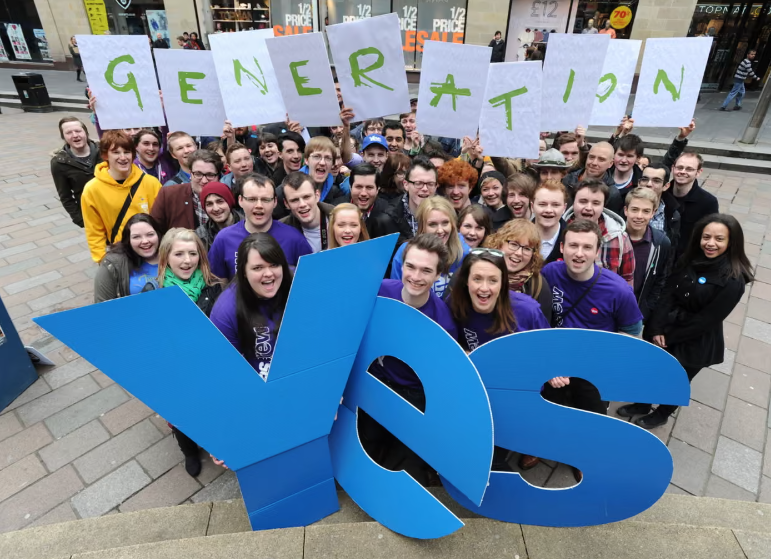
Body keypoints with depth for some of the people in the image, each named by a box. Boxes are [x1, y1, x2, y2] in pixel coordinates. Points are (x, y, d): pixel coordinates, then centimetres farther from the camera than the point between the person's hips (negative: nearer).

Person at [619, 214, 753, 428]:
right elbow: (667, 294, -8)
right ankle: (643, 405, 45)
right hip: (664, 330, 4)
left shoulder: (733, 280, -20)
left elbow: (707, 320, -19)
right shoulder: (689, 260, -5)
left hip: (695, 344, -4)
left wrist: (669, 337, -14)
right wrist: (657, 328, -17)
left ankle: (661, 414, 45)